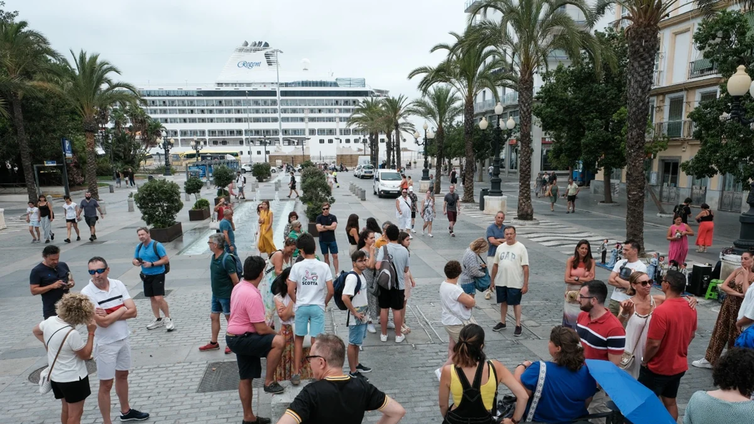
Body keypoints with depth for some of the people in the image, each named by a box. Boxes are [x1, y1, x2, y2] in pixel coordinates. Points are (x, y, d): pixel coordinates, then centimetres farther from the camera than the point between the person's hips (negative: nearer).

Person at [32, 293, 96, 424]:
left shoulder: (50, 321, -9)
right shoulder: (72, 333, -31)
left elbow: (36, 331, 15)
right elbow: (86, 355, -16)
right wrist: (91, 332, -15)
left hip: (56, 377, 8)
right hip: (73, 379, -8)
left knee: (66, 410, 24)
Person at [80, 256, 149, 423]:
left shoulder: (118, 285, -5)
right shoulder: (87, 293, -19)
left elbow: (133, 312, -9)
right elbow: (103, 322, -25)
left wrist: (109, 315, -20)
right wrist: (122, 310, -13)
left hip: (124, 339, 5)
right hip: (105, 344, -5)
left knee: (122, 375, 21)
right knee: (106, 385, 5)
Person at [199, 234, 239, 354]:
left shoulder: (226, 259, -23)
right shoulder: (213, 257, 3)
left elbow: (235, 279, -19)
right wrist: (215, 289, 16)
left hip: (226, 295, -9)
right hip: (215, 294, 9)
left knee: (230, 318, 5)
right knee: (214, 317, 15)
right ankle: (213, 343, 28)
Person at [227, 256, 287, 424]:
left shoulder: (239, 287, 6)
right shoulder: (252, 295, -26)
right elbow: (261, 329, -24)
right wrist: (276, 334, -5)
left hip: (237, 337, 10)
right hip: (242, 339, -10)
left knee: (246, 378, 17)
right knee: (278, 341, -26)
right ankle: (269, 382, -12)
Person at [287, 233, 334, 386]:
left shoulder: (297, 266, -7)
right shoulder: (323, 266, -6)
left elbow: (290, 291, -7)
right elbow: (331, 290, -8)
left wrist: (297, 302, 12)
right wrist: (324, 303, 9)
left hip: (301, 306, 1)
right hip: (317, 307, 0)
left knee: (299, 339, 14)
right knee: (316, 341, 5)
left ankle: (296, 374, 17)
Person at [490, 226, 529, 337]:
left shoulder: (521, 248, -10)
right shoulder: (500, 247, 4)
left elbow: (525, 267, -11)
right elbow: (495, 265, 10)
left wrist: (525, 284, -13)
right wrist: (492, 281, 11)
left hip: (515, 283, -4)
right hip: (501, 282, 4)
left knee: (516, 303, 8)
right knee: (503, 302, 16)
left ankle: (518, 325, 20)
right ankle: (502, 323, 30)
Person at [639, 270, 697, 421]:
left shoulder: (661, 311, -29)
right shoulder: (691, 308, -5)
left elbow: (653, 344, -25)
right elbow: (691, 335, 9)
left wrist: (644, 361, -8)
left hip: (657, 368, -7)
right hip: (679, 366, 7)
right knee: (670, 402, 21)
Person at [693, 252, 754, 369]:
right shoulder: (738, 270, 1)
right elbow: (723, 286, -4)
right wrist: (738, 294, -17)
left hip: (741, 309, -5)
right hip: (728, 305, 5)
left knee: (735, 336, 7)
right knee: (719, 332, 13)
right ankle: (709, 360, 24)